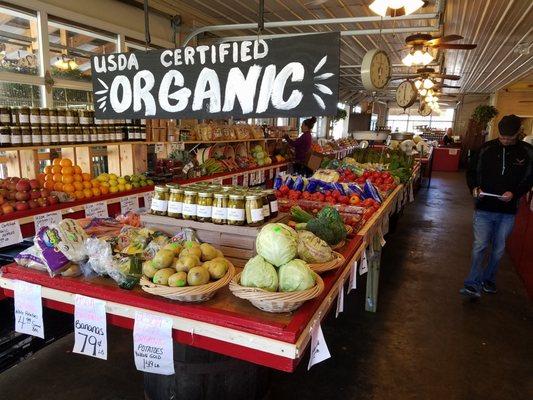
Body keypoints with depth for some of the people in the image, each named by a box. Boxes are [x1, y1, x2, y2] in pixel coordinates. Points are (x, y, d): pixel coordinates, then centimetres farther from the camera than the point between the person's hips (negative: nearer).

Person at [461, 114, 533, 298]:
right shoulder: (486, 148, -4)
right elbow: (471, 171, 6)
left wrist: (515, 193, -13)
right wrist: (474, 188, -12)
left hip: (507, 211, 2)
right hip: (484, 208, -1)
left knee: (499, 248, 13)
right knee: (479, 245, -3)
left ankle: (489, 279, 31)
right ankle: (473, 284, 3)